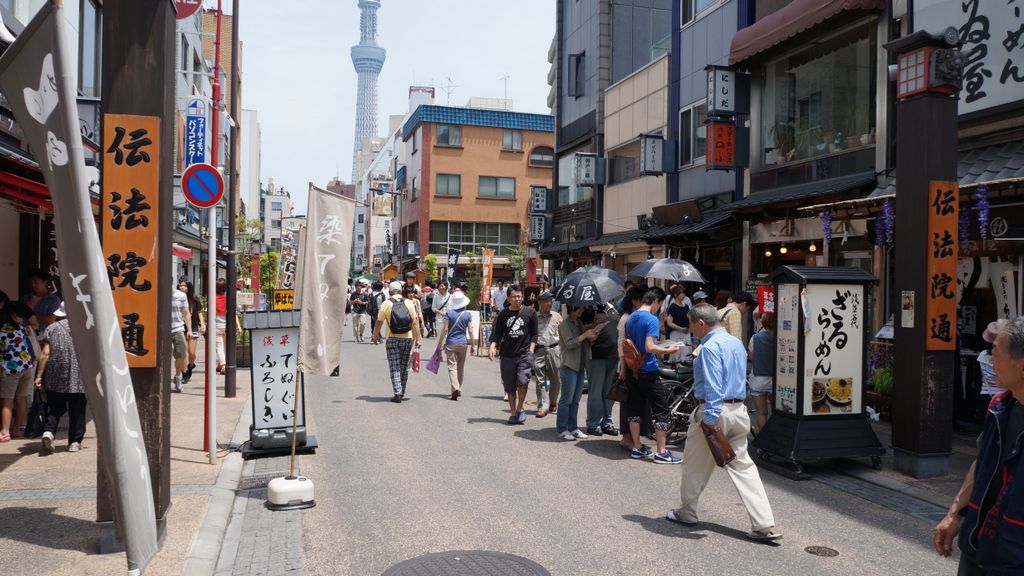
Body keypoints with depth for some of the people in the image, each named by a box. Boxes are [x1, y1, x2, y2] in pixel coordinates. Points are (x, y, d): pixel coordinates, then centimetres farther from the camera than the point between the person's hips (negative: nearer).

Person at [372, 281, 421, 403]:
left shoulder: (386, 304, -4)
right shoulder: (409, 303, 1)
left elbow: (378, 323, -3)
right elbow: (415, 322, -3)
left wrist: (375, 337, 11)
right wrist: (417, 339, 0)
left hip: (392, 339, -2)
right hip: (407, 338, 2)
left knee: (394, 367, 0)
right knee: (404, 367, 13)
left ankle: (397, 393, -8)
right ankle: (402, 392, 21)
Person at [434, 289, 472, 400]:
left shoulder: (449, 313, -6)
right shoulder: (467, 315, -1)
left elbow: (445, 329, -8)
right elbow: (470, 331, 0)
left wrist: (439, 344, -1)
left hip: (451, 343, -2)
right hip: (463, 343, 2)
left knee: (452, 366, -4)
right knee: (461, 367, 16)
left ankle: (455, 388, -22)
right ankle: (459, 389, 27)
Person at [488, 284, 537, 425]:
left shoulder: (530, 313, 3)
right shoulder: (503, 315, 7)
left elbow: (534, 334, 8)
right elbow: (496, 334, 7)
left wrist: (530, 350, -3)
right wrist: (492, 347, -10)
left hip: (524, 354, -2)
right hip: (507, 355, 2)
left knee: (522, 382, -17)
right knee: (510, 387, 7)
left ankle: (519, 409, 4)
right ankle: (513, 413, 21)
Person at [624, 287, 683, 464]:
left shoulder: (631, 318, 9)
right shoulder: (652, 319, -16)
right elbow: (649, 347, -24)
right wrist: (668, 350, -11)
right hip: (649, 372, -8)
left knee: (635, 409, 12)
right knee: (662, 412, 0)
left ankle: (637, 448, 18)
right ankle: (661, 452, 1)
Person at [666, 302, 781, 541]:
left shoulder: (711, 347, -15)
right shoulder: (737, 342, 14)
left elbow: (713, 387, -22)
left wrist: (710, 420, -23)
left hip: (715, 411, -8)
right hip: (739, 410, 8)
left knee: (695, 465, 11)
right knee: (743, 466, 8)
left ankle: (686, 512, 26)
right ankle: (764, 525, 1)